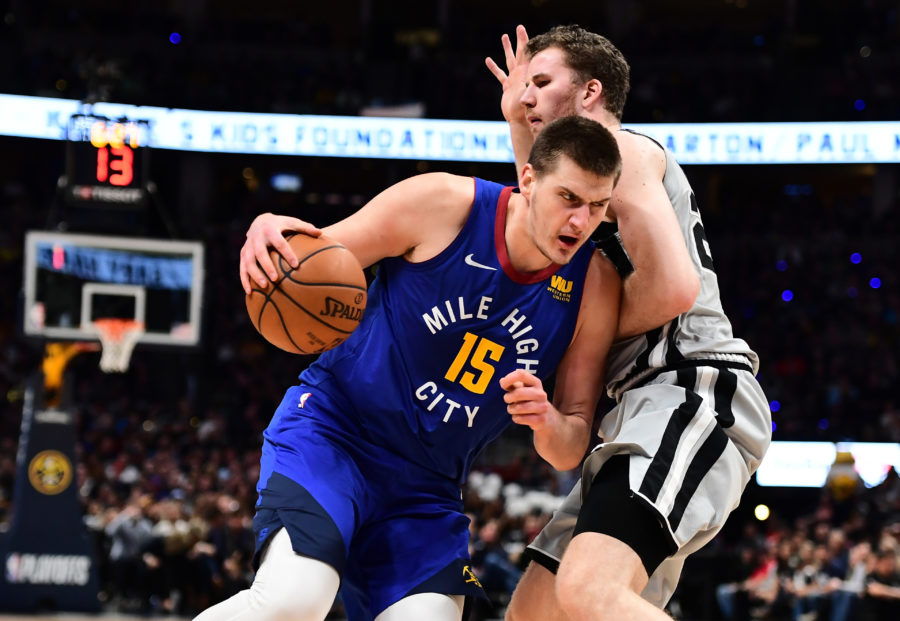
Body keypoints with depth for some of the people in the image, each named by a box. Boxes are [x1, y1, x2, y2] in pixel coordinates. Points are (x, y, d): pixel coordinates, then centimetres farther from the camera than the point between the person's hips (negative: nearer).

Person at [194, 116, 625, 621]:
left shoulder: (596, 286, -7)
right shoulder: (443, 204, -15)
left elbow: (571, 452, -1)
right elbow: (312, 261, -3)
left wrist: (548, 422, -26)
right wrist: (268, 231, -27)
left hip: (426, 488, 4)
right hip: (331, 425, -4)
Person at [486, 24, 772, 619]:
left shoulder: (623, 149, -1)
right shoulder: (602, 168, 29)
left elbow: (673, 285, -16)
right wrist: (517, 125, 39)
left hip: (694, 390, -11)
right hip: (656, 401, 11)